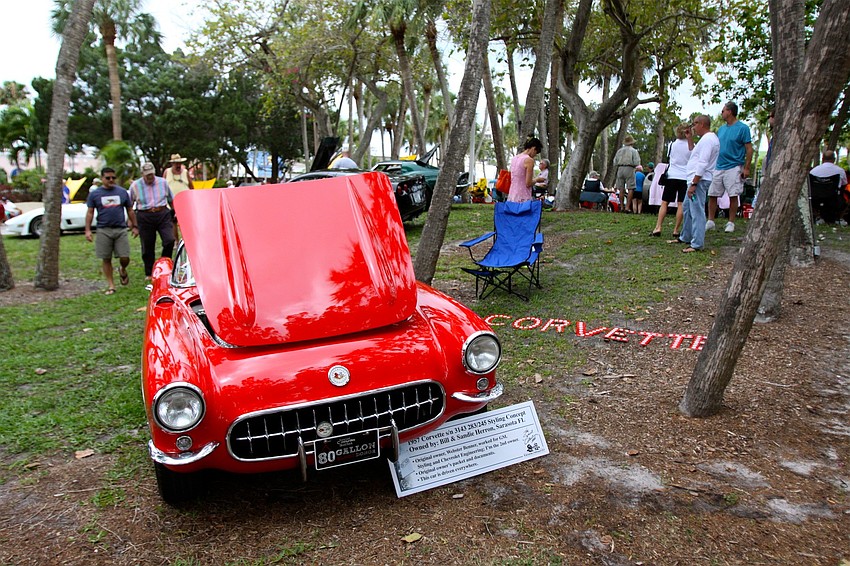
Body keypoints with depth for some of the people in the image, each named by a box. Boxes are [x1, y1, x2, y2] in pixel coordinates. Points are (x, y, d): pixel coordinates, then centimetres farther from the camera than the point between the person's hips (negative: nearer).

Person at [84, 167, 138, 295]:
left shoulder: (122, 192, 8)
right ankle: (111, 285, 12)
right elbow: (90, 212, 6)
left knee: (125, 258, -4)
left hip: (121, 229, 0)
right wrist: (88, 230, -1)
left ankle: (122, 270, 30)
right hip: (103, 230, 0)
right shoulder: (94, 193, 5)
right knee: (106, 259, 3)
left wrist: (135, 226, 12)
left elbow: (130, 210, 14)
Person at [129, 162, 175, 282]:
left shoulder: (163, 182, 6)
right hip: (145, 217, -1)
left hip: (163, 214, 1)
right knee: (147, 247, 5)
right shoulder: (135, 186, 2)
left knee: (170, 240, -13)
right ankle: (149, 273, 18)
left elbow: (171, 199, 18)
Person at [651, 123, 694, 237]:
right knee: (681, 204, 1)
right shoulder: (691, 145, -2)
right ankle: (676, 230, 0)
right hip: (685, 177, 0)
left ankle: (658, 228, -8)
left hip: (672, 176, 0)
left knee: (664, 203, 2)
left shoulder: (672, 144, 2)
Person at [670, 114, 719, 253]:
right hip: (696, 179, 11)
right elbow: (695, 154, 28)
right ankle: (685, 238, 32)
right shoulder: (707, 138, 19)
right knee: (687, 209, 20)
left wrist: (694, 184, -24)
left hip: (699, 180, -11)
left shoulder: (707, 139, -15)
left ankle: (697, 244, -10)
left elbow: (702, 164, -22)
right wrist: (689, 140, 22)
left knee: (697, 212, -11)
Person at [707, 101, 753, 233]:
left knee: (733, 196, -2)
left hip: (733, 167, -6)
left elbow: (749, 149, -6)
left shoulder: (742, 128, -4)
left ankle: (731, 223, 6)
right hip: (718, 167, 6)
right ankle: (710, 221, 12)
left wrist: (746, 168, -12)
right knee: (712, 195, 3)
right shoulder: (721, 128, 14)